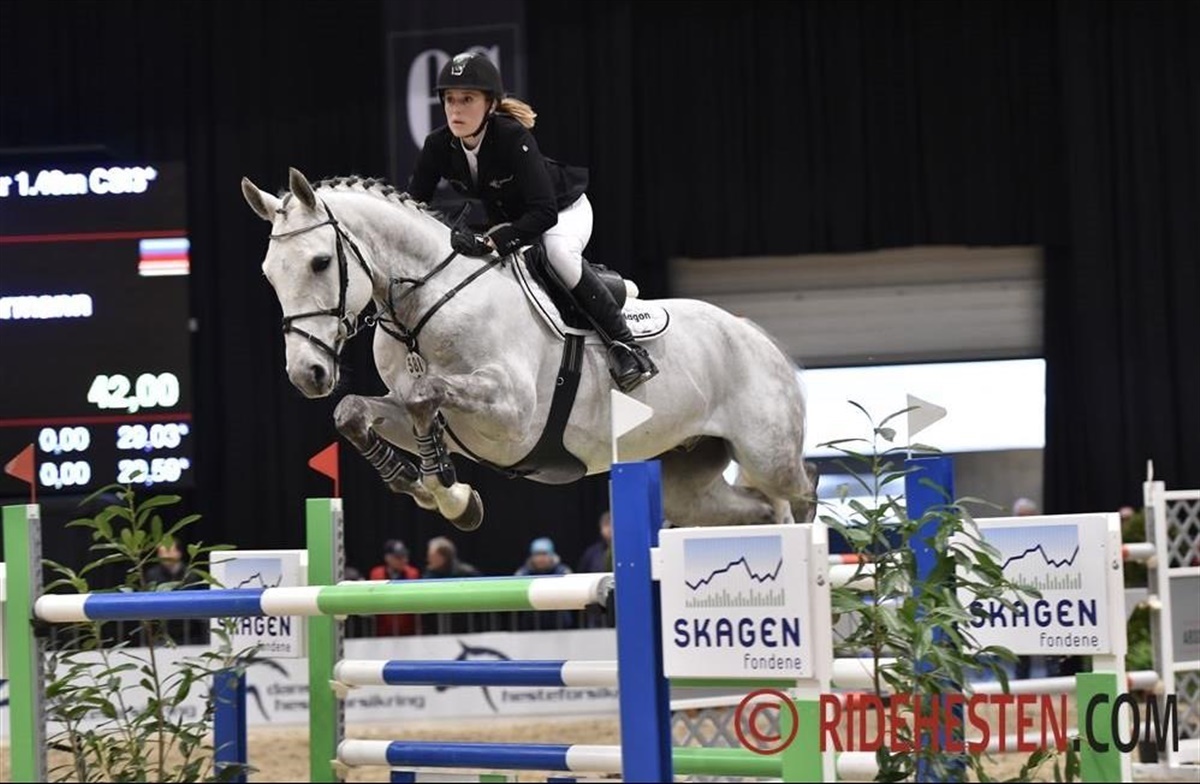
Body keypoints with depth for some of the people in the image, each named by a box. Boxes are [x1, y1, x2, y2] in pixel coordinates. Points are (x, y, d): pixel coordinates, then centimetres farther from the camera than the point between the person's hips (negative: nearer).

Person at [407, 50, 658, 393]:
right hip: (507, 219, 6)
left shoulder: (514, 137, -35)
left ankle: (624, 342, -26)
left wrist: (492, 242, -53)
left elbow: (543, 213, -41)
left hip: (563, 210, -6)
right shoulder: (439, 146, -19)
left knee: (558, 252, -37)